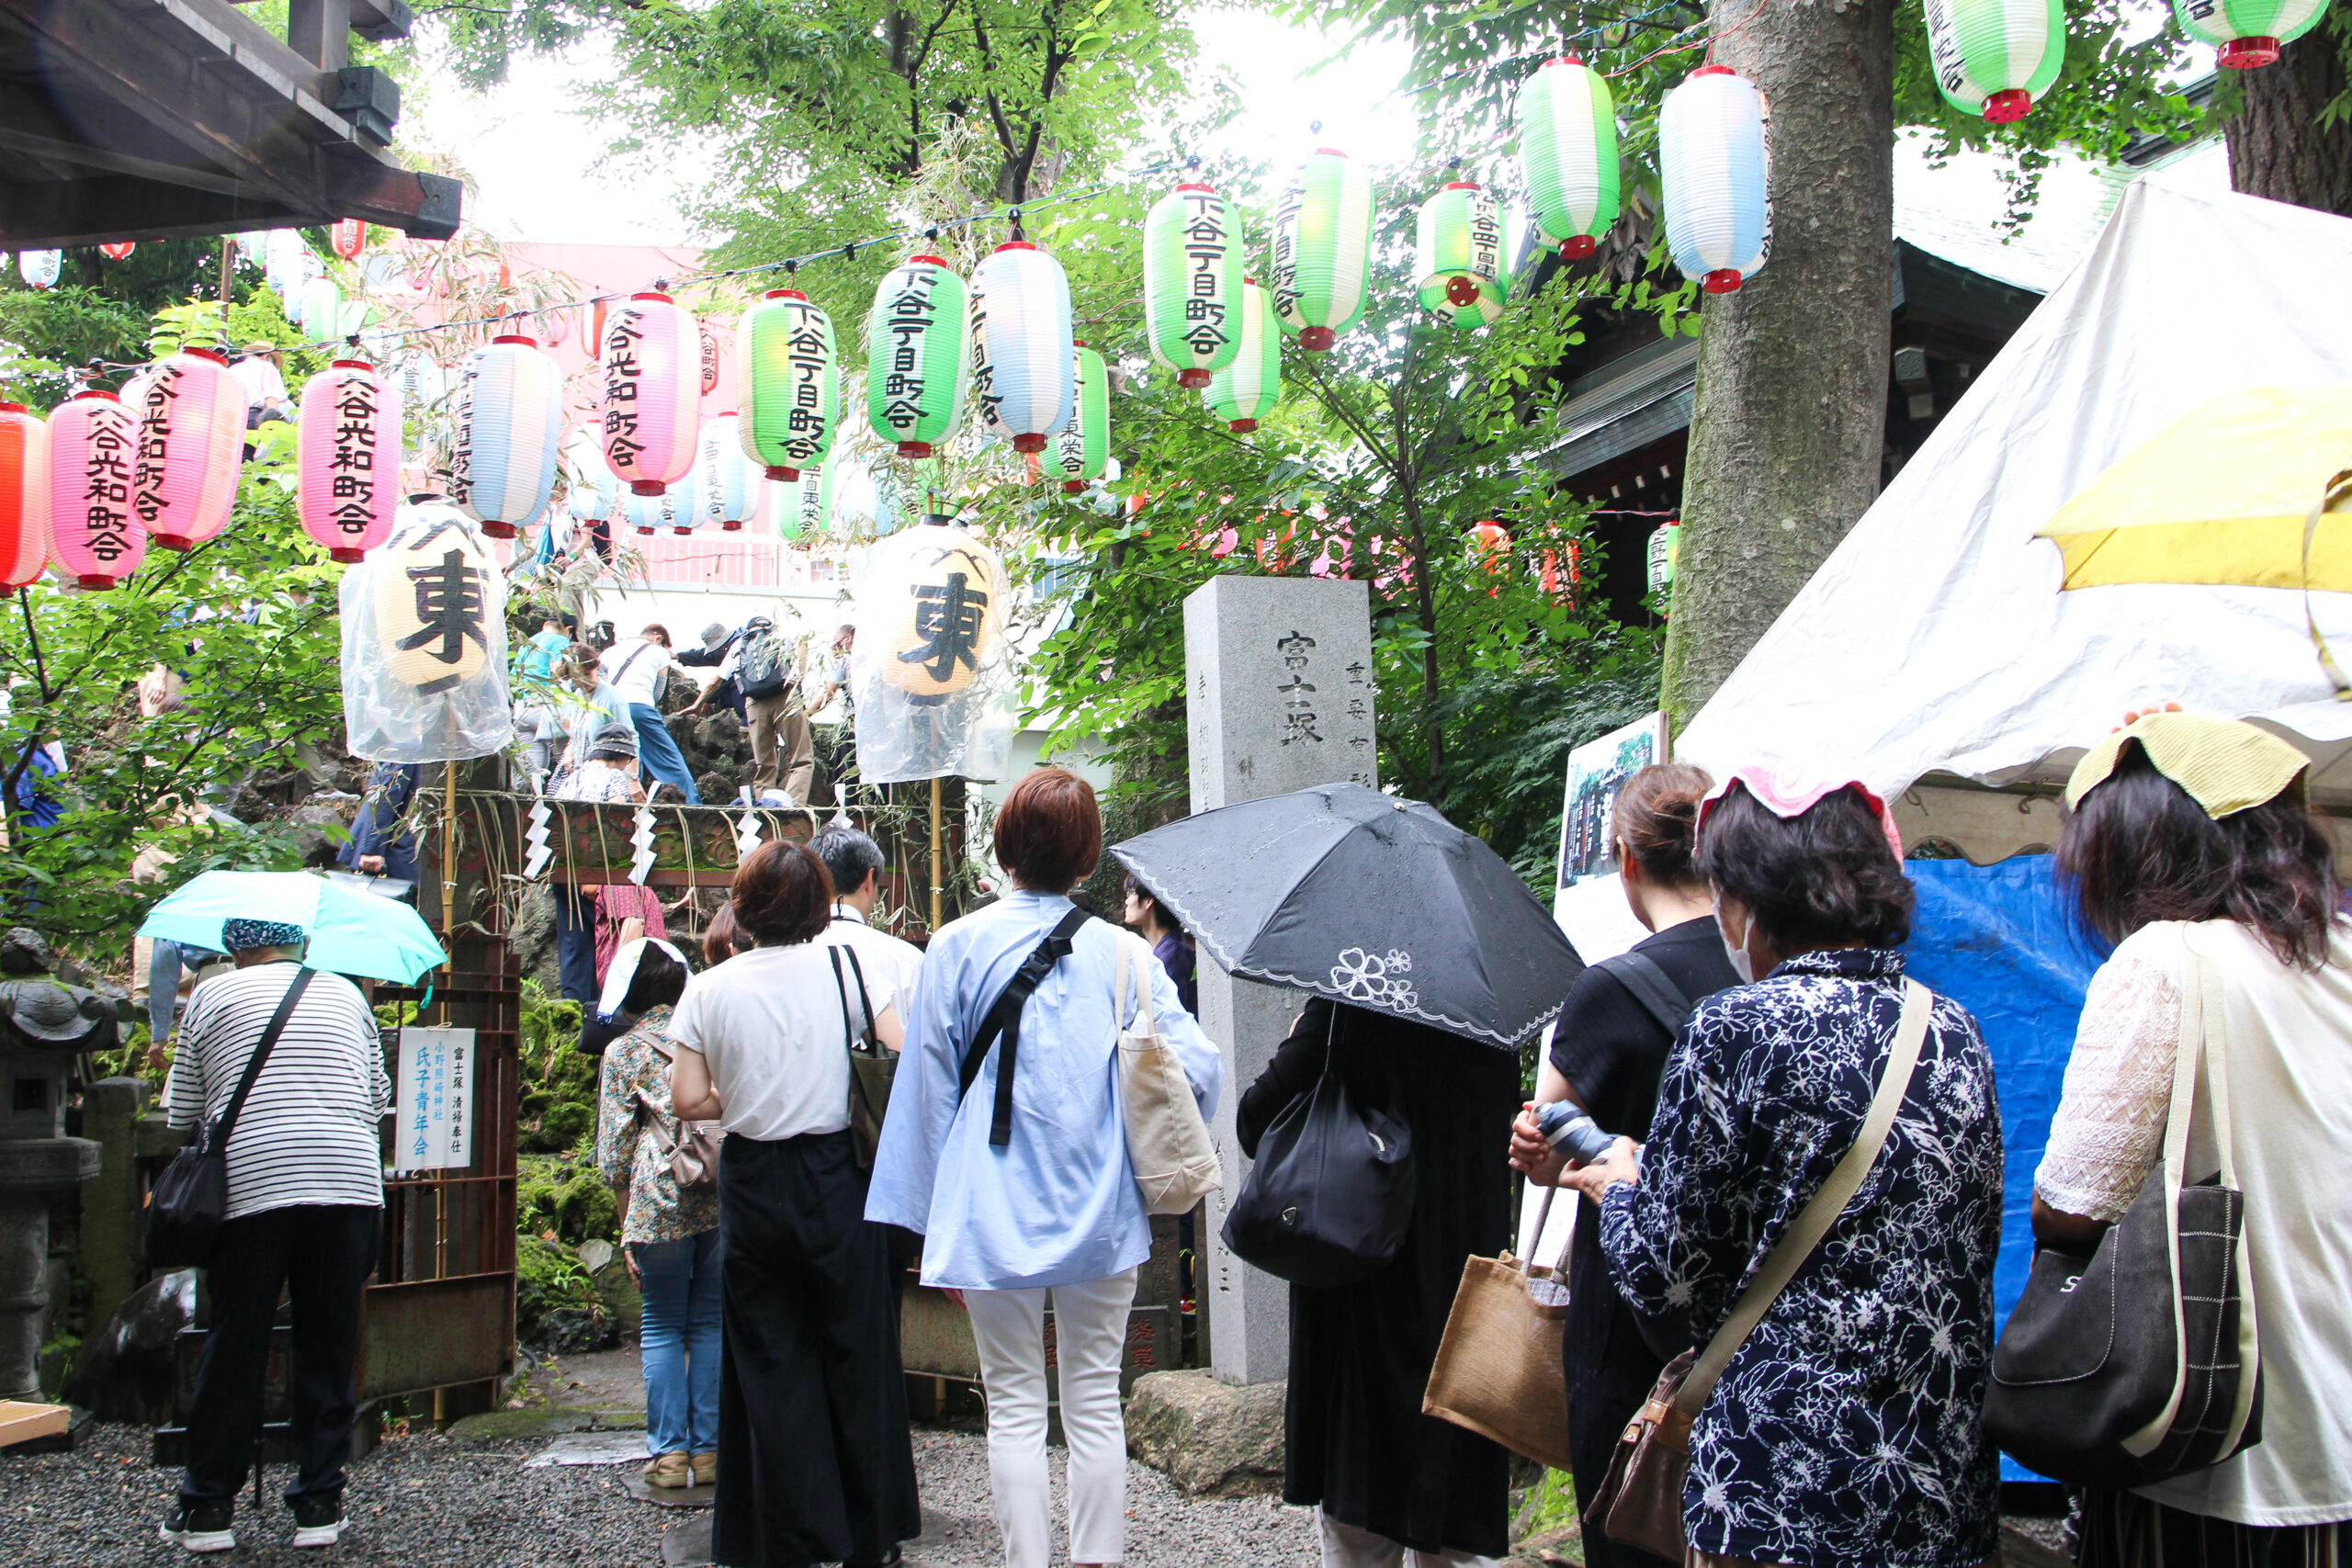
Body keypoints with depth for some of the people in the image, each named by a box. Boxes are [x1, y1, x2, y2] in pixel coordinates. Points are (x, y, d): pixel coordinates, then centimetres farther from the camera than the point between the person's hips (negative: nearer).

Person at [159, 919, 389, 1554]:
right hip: (348, 1184, 2)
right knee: (327, 1347, 8)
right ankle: (319, 1503, 12)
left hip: (250, 1185, -1)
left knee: (234, 1348, 7)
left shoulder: (213, 996, 9)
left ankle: (208, 1508, 15)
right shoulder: (346, 995, 15)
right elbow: (380, 1099, 18)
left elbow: (182, 1111, 10)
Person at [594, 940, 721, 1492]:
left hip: (661, 1199, -2)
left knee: (662, 1327, 9)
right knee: (710, 1323, 10)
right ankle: (708, 1451, 11)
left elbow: (613, 1155, 2)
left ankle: (670, 1452, 7)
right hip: (726, 1194, 3)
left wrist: (628, 1231, 9)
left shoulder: (623, 1052, 3)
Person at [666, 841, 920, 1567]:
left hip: (752, 1186, 1)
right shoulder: (845, 965, -5)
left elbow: (689, 1100, -6)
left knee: (769, 1362, 10)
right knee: (856, 1356, 10)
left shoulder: (709, 988, -3)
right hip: (835, 1176, 0)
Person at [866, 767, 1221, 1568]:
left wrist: (933, 1220, 8)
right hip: (1100, 1213, 1)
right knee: (1095, 1401, 10)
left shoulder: (957, 945, -2)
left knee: (1014, 1405, 7)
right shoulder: (1123, 954, -1)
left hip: (993, 1216, -1)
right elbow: (1199, 1068, -4)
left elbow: (930, 1088, 0)